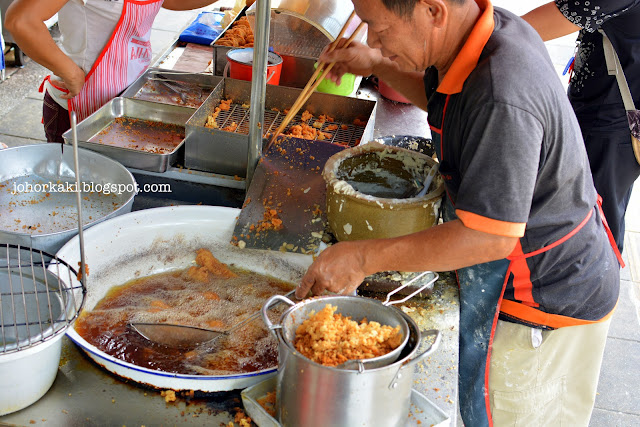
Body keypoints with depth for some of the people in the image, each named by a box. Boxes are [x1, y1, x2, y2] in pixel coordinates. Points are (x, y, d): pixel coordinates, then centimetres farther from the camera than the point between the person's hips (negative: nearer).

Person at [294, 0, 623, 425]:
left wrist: (366, 257, -29)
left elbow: (490, 237, -33)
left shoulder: (502, 100, -37)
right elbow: (442, 98, 18)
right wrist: (378, 66, 5)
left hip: (546, 305, -9)